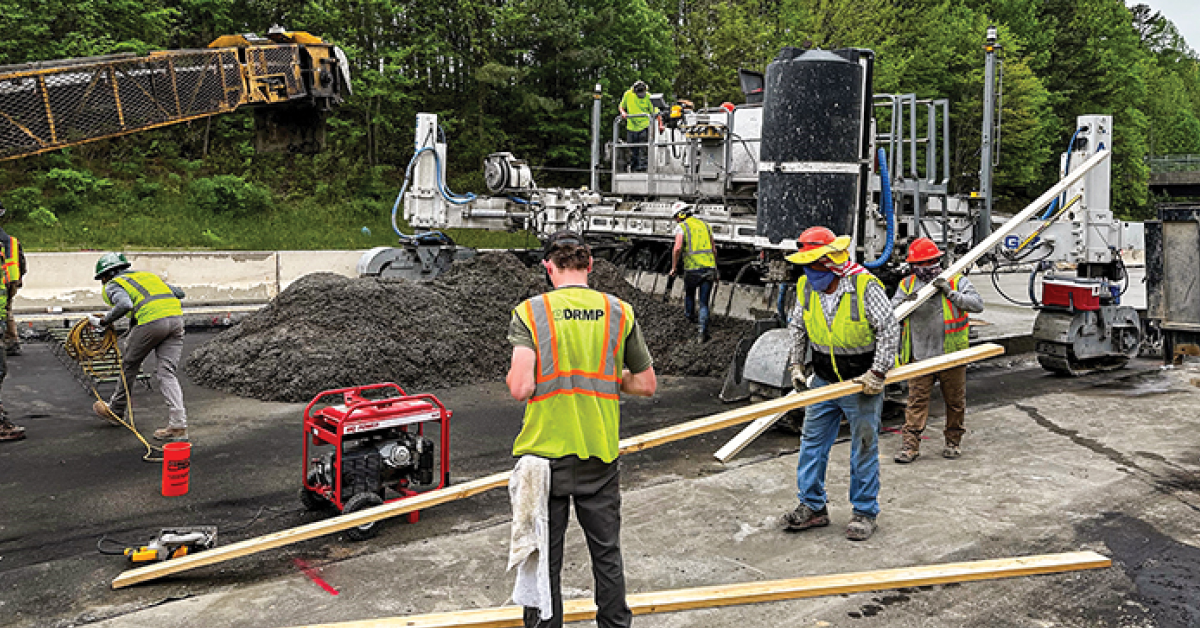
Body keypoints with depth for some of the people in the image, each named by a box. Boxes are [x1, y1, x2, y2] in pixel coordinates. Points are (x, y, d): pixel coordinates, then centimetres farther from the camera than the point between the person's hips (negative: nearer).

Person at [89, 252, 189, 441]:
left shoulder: (113, 285, 11)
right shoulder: (147, 275, 31)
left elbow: (125, 305, -12)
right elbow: (179, 293, 26)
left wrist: (104, 322, -1)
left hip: (151, 320, -5)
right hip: (176, 318, 6)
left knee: (129, 365, 18)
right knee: (167, 374, 5)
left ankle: (116, 410, 37)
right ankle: (178, 425, -5)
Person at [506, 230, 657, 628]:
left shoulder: (530, 312, -8)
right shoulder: (619, 312, -1)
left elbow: (520, 388, -18)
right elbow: (646, 385, 3)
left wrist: (514, 376, 4)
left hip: (543, 453, -2)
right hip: (600, 454, 2)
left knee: (542, 557, 12)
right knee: (607, 551, 19)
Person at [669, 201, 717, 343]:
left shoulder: (682, 227, 0)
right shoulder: (705, 225, 17)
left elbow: (677, 248, -16)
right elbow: (714, 250, 17)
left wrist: (674, 267, -4)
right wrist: (715, 271, 23)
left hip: (693, 269, -4)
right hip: (709, 267, 4)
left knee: (689, 293, 27)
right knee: (704, 302, 7)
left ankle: (690, 316, 43)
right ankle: (703, 331, -2)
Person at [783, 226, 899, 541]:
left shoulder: (865, 285, -20)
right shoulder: (806, 287, -3)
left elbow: (889, 329, -17)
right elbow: (798, 328, 12)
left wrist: (877, 373, -19)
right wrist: (798, 365, 6)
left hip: (861, 385, -5)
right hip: (823, 381, 5)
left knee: (864, 449, 6)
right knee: (812, 443, 9)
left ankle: (865, 512, 20)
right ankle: (813, 507, 21)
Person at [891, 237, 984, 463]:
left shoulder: (956, 281, 0)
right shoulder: (907, 284, 6)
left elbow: (978, 305, -11)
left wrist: (951, 293, -21)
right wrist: (904, 302, -20)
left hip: (951, 354, -1)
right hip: (920, 356, 1)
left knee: (955, 400, 10)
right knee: (917, 400, 0)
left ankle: (954, 441, 27)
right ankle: (910, 445, 4)